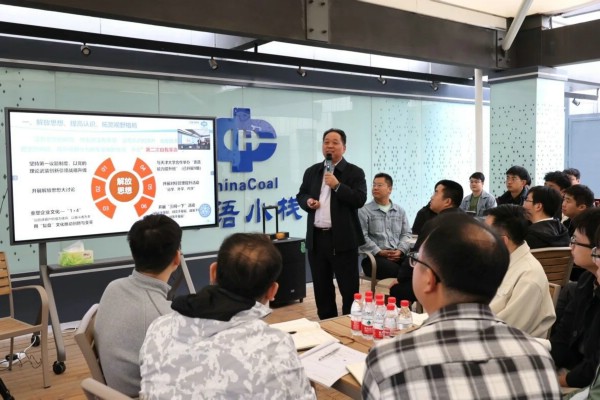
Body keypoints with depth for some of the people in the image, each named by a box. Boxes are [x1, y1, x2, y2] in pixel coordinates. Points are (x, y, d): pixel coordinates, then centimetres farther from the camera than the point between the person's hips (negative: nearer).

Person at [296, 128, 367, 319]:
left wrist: (338, 185, -19)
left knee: (349, 288, 2)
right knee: (321, 287, 13)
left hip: (343, 238, -4)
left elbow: (360, 200, -11)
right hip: (316, 237, 5)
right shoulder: (312, 171, 13)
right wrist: (307, 201, -4)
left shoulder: (355, 172, -1)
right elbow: (300, 195, 18)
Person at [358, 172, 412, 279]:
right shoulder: (364, 211, 5)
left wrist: (400, 250, -4)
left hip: (398, 255, 4)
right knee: (399, 272, -33)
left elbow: (406, 234, 15)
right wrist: (380, 252, -14)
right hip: (373, 256, -4)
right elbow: (362, 237, -4)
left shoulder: (400, 211, 20)